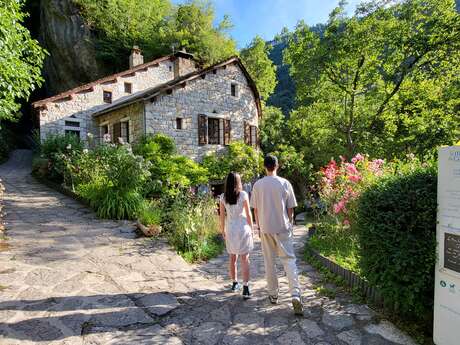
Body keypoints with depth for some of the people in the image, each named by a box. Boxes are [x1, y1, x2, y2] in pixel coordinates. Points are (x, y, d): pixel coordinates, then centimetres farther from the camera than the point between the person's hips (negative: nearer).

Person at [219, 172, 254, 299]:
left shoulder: (223, 197, -1)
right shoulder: (243, 194, -9)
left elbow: (222, 216, 3)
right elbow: (248, 214, -7)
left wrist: (223, 230, 15)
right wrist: (251, 229, 4)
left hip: (230, 230, 3)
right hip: (243, 228, -3)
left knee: (232, 257, 17)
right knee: (245, 258, 2)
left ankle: (235, 283, 31)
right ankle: (245, 288, -2)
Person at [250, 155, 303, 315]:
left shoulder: (258, 185, -2)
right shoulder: (285, 183, -4)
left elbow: (255, 209, 2)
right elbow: (290, 209, 0)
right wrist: (289, 224, 13)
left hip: (265, 228, 1)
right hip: (283, 228, -1)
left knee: (269, 262, 12)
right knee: (289, 260, 4)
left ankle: (273, 294, 23)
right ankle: (295, 295, -8)